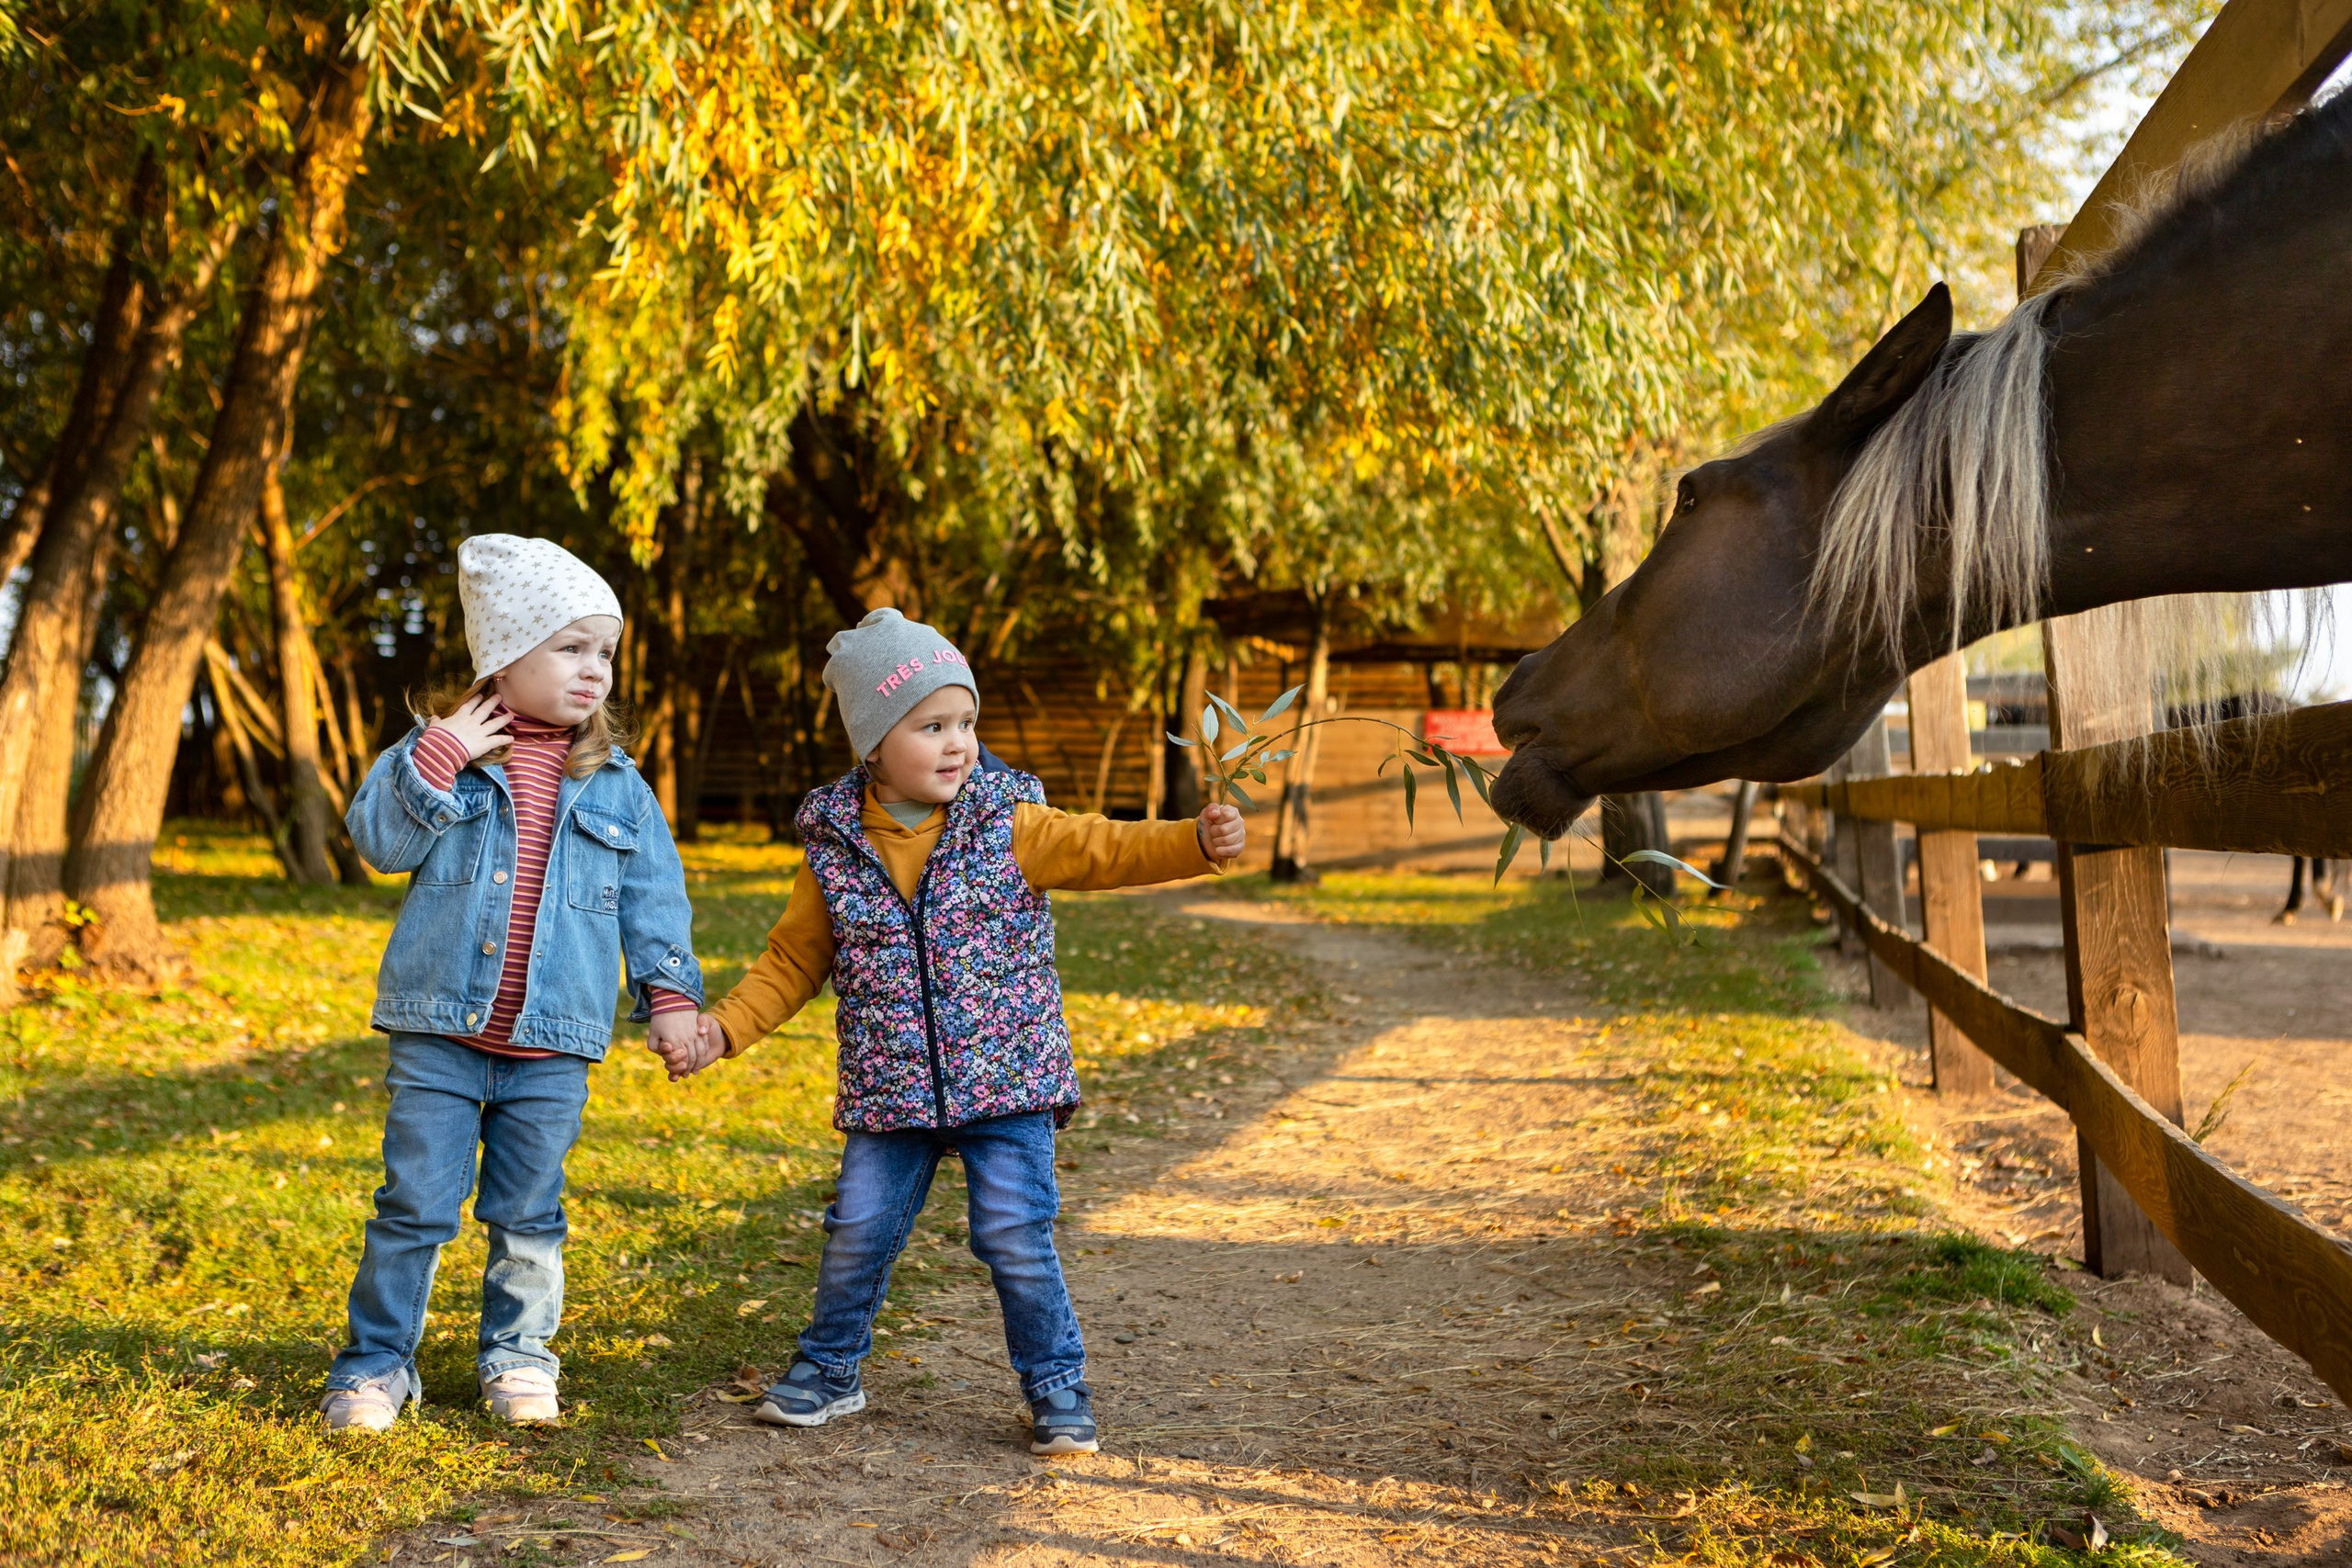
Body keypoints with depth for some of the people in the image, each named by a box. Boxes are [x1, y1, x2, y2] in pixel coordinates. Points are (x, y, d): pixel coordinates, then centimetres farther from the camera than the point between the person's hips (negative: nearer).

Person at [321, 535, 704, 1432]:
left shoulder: (615, 786, 5)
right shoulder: (442, 748, 1)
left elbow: (654, 897, 9)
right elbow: (379, 839, -10)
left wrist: (670, 992, 3)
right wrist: (438, 758, -19)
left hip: (552, 1046, 2)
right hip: (440, 1032, -2)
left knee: (528, 1215, 11)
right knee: (415, 1205, 2)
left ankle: (517, 1355, 28)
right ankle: (377, 1360, 15)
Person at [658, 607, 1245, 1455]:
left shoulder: (1011, 826, -4)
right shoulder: (836, 845, 0)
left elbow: (1107, 849, -10)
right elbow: (792, 961, 10)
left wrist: (1199, 842, -27)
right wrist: (722, 1028, -1)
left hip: (1006, 1081, -2)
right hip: (889, 1091, 2)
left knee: (1014, 1236, -5)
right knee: (858, 1230, 6)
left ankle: (1056, 1386, 14)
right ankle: (830, 1368, 30)